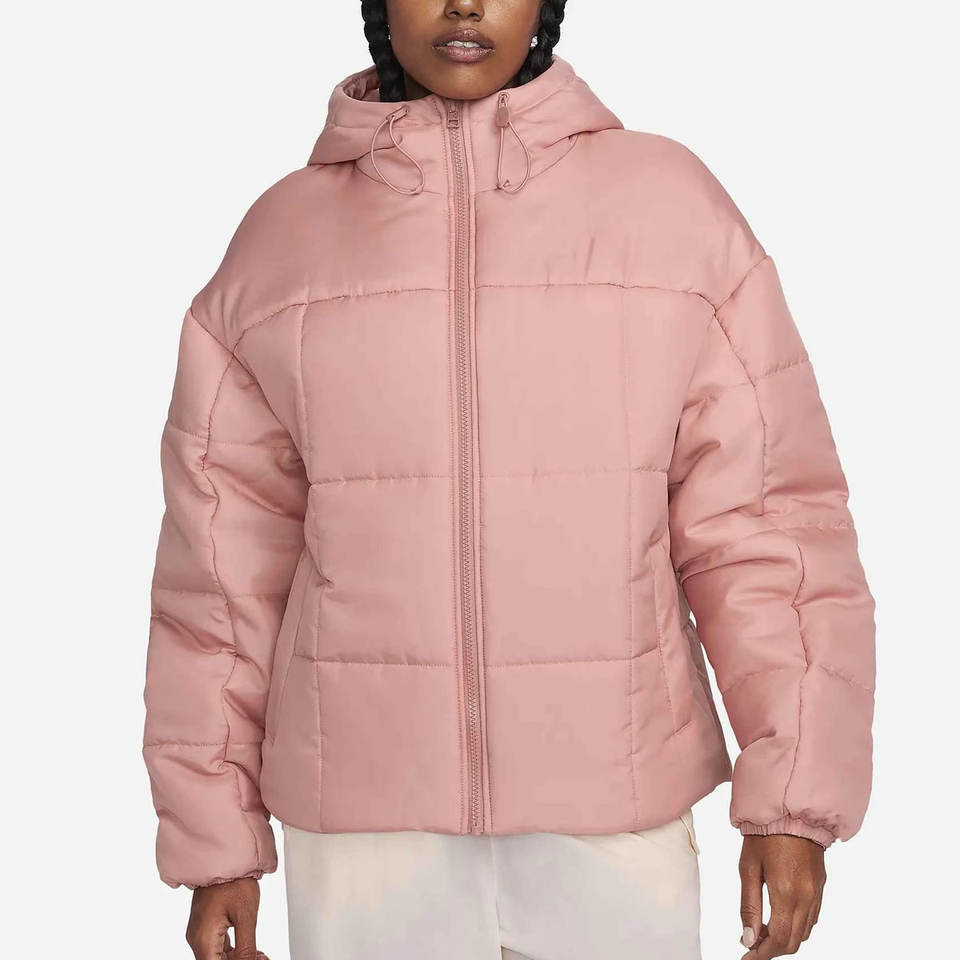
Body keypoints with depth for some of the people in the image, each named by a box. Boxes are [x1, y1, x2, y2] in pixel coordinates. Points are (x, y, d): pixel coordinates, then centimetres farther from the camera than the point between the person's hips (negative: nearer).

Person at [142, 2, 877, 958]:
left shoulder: (672, 203, -1)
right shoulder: (280, 238, 2)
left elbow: (761, 514, -2)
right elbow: (224, 557, 5)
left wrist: (792, 797, -7)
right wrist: (214, 839, 7)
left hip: (617, 812, 0)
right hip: (361, 823, 1)